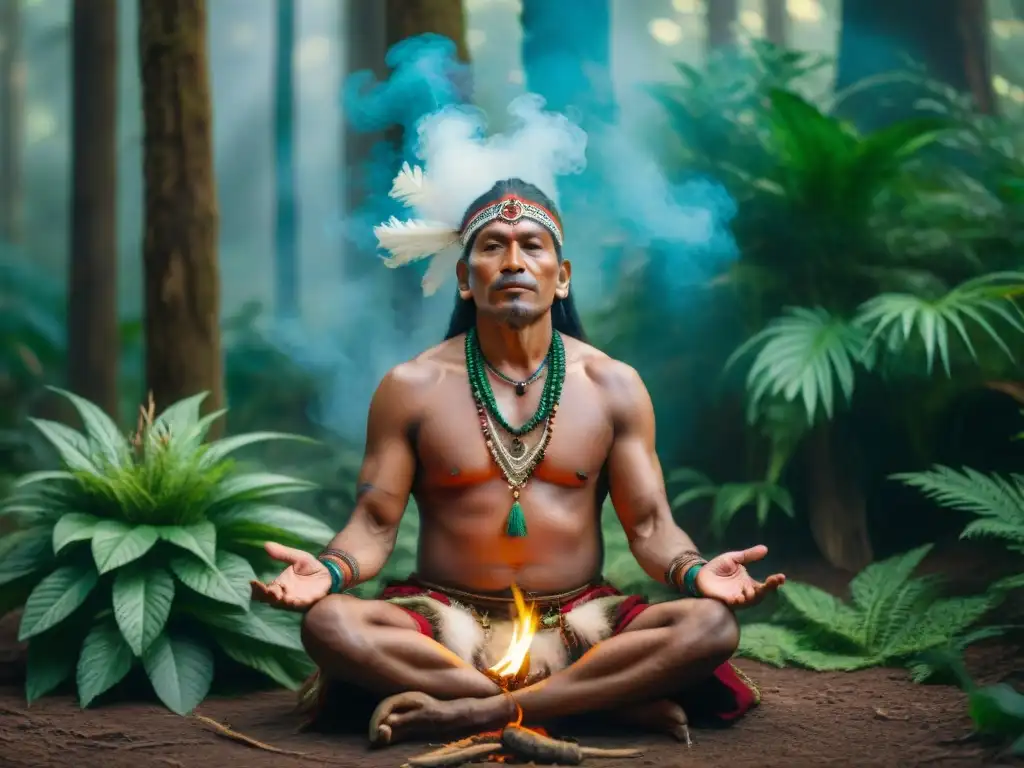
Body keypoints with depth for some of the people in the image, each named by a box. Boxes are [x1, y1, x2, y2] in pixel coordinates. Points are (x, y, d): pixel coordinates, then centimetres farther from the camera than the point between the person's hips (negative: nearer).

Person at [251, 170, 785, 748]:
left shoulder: (613, 385, 6)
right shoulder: (412, 387, 3)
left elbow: (649, 525, 3)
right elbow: (375, 526, 0)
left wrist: (695, 571, -20)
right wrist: (330, 569, -23)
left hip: (578, 624, 1)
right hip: (448, 623, -1)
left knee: (712, 625, -26)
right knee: (329, 624, -31)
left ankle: (464, 711, -28)